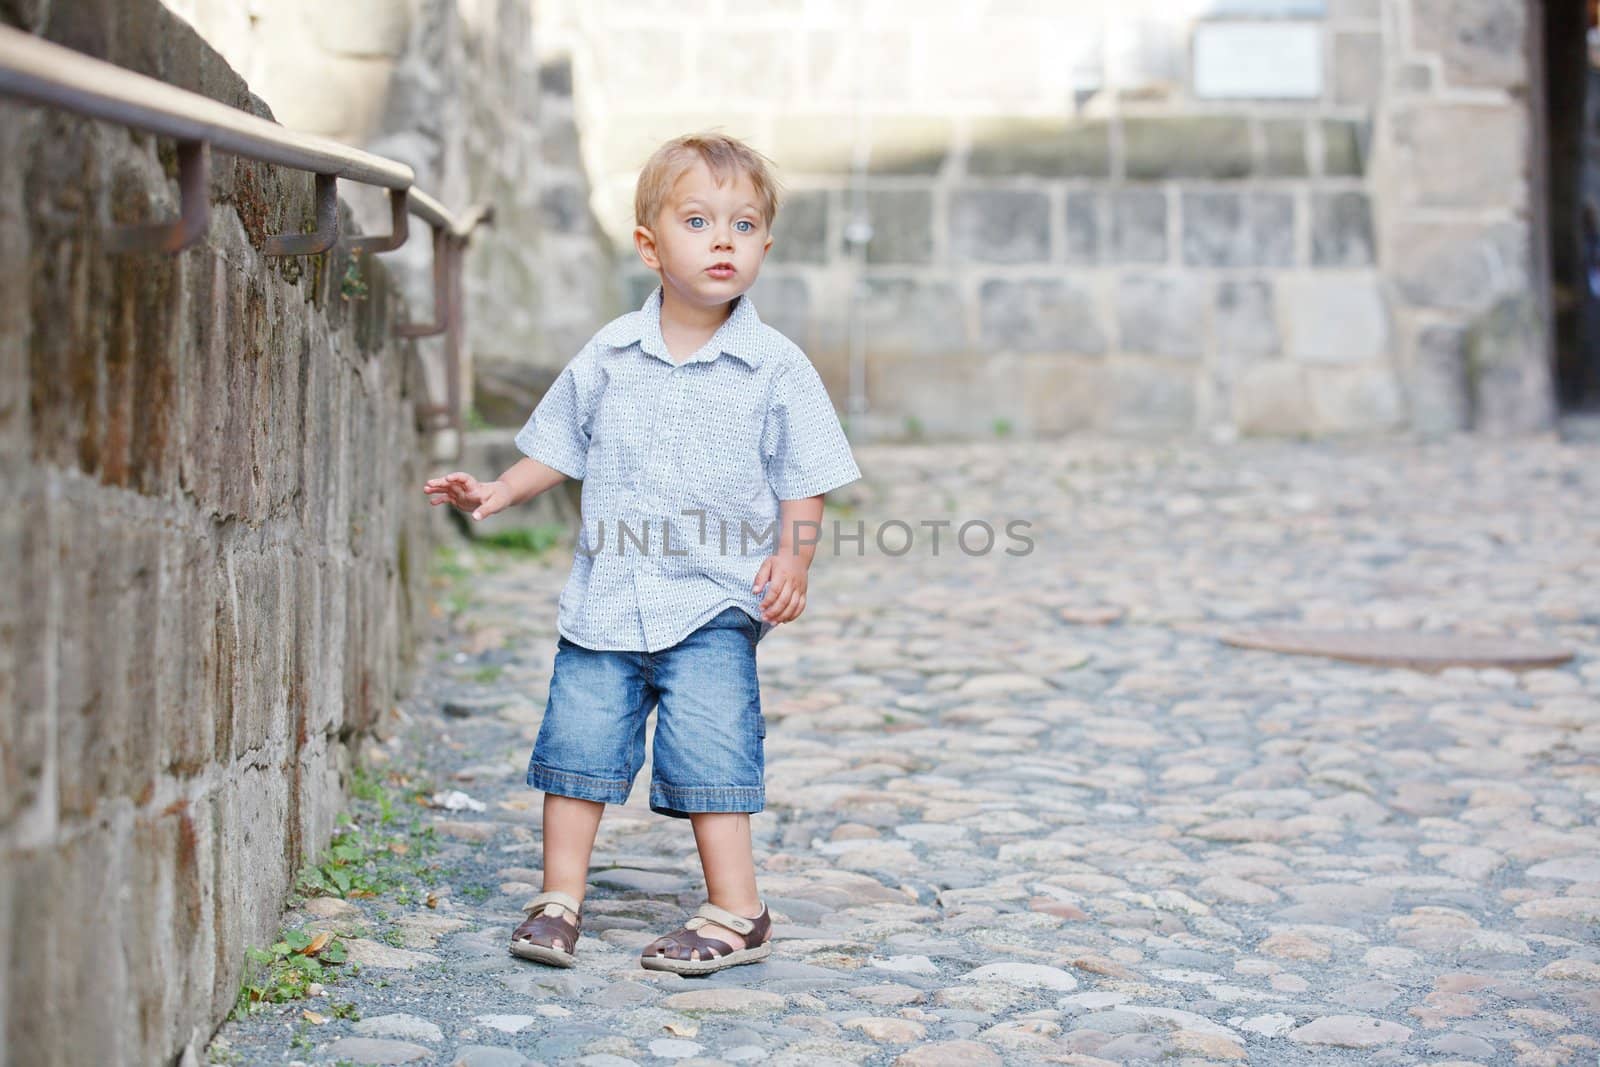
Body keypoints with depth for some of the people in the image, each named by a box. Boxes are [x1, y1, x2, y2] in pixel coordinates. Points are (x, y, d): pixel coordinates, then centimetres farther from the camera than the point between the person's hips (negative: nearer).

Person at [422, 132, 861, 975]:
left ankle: (735, 913, 6)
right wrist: (498, 493, 3)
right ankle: (560, 898, 18)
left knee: (708, 749, -7)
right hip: (605, 596, 3)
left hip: (713, 602, -3)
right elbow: (560, 447, 16)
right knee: (579, 740, 4)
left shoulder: (777, 369, -4)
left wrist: (791, 559, -15)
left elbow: (804, 484, -2)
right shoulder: (608, 356, 4)